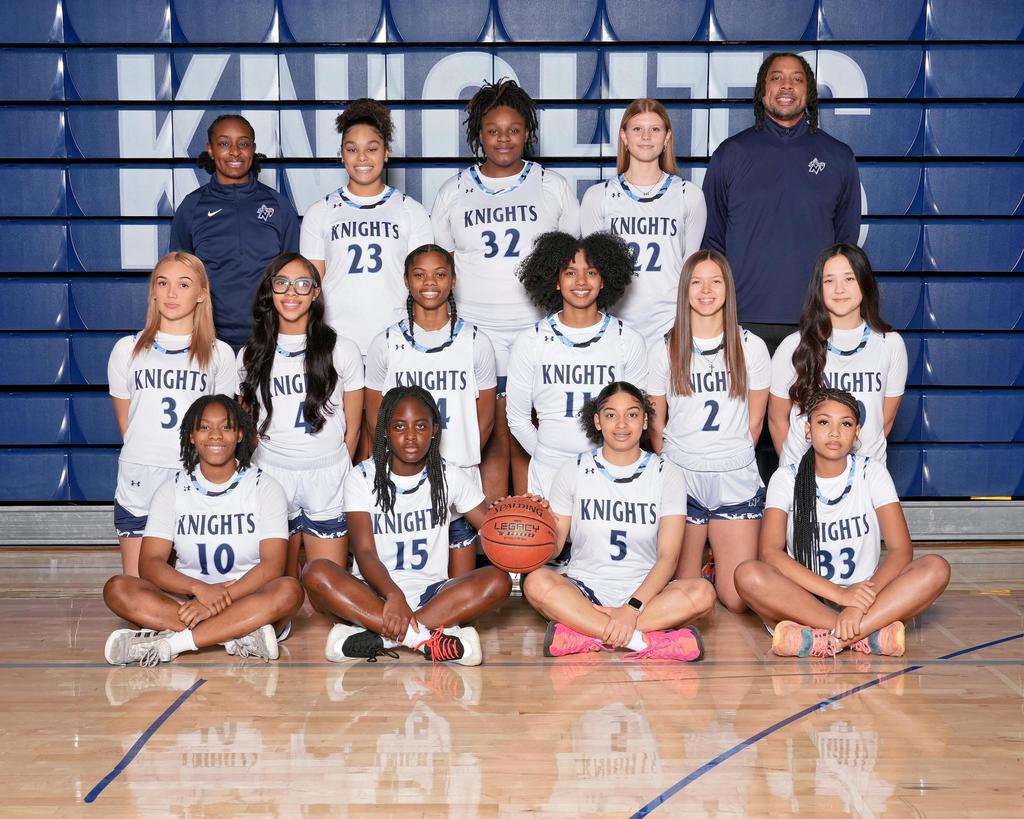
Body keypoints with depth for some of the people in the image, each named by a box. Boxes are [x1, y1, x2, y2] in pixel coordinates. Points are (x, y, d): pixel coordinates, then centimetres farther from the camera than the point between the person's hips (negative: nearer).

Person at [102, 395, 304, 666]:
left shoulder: (263, 487, 2)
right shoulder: (173, 489, 6)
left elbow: (273, 564, -10)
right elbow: (149, 563, -5)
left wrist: (220, 600, -25)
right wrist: (200, 589, -24)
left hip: (248, 599, -1)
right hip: (186, 599, 2)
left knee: (289, 590, -34)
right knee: (117, 589, -23)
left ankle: (166, 644, -35)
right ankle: (241, 636, -33)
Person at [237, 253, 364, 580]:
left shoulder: (342, 350, 0)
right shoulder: (250, 356, 6)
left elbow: (352, 429, 5)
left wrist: (336, 474, 6)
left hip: (327, 479, -1)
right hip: (271, 476, 1)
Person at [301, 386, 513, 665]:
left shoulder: (448, 476, 6)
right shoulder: (362, 478, -1)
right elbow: (364, 552, -12)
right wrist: (393, 595, -33)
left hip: (431, 596, 2)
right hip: (376, 594, -1)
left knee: (498, 580, -26)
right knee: (317, 574, -31)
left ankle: (379, 637, -33)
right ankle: (428, 638, -39)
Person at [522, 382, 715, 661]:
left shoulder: (666, 474, 2)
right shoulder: (574, 471, 4)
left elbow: (668, 557, -7)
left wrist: (633, 608, -23)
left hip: (644, 591, 0)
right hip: (584, 590, 0)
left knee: (702, 593, -31)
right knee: (537, 582, -32)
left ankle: (584, 636, -34)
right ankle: (643, 641, -37)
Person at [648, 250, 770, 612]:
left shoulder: (751, 347, 2)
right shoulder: (664, 351, 1)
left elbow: (754, 420, 8)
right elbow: (656, 422, 8)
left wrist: (732, 458, 8)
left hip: (736, 481, 0)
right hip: (680, 477, 0)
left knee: (737, 600, -3)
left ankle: (718, 557, 27)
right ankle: (699, 553, 33)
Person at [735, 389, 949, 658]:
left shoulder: (872, 473, 3)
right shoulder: (787, 479, 0)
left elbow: (901, 550, -8)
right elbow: (770, 552, -15)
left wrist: (860, 603, -27)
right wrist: (839, 593, -27)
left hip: (862, 594, 1)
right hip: (802, 601, -1)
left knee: (936, 568, -24)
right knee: (748, 574, -32)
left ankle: (827, 640, -36)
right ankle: (869, 635, -33)